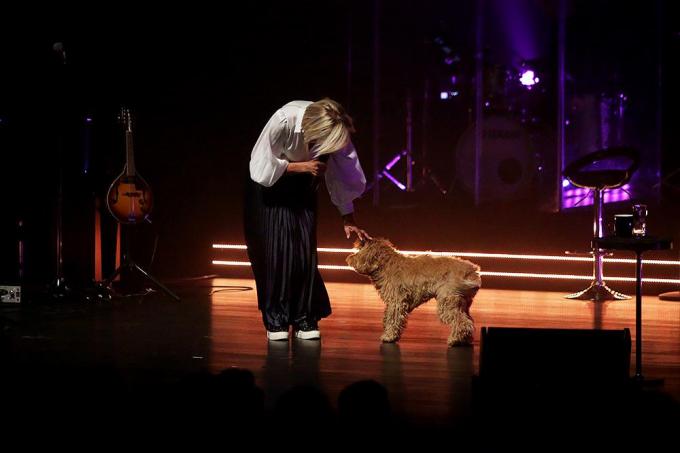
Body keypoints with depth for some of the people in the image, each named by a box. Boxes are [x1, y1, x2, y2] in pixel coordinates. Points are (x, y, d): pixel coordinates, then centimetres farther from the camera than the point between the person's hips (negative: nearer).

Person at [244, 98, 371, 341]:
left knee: (305, 248, -5)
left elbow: (344, 175, -15)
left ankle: (305, 319, 4)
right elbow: (261, 169, -25)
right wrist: (300, 166, -29)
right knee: (275, 250, -7)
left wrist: (348, 220, -13)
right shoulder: (283, 121, -35)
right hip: (269, 183, -3)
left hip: (302, 185, 3)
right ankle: (275, 320, 3)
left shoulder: (335, 129, -25)